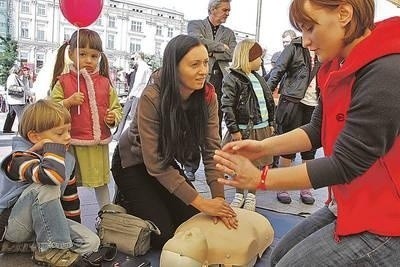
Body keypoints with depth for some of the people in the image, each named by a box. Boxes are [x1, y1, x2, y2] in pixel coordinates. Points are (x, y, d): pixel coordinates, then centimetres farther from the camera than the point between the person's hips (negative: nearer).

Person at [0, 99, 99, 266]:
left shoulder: (67, 159, -2)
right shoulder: (19, 160, -25)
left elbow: (69, 194, 12)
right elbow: (54, 175, -50)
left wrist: (75, 231, 16)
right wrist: (53, 144, -32)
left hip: (43, 223, 7)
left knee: (91, 242, -12)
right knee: (46, 186, -36)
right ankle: (51, 248, -17)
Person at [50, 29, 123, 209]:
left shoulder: (104, 82, 5)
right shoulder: (63, 82, -2)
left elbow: (117, 108, 12)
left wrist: (113, 117, -9)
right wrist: (69, 102, -19)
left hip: (99, 145, 3)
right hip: (72, 144, -2)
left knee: (101, 182, 17)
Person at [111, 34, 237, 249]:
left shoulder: (207, 95, -17)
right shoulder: (152, 98, -32)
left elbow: (211, 149, -17)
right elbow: (154, 163, -31)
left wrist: (219, 198, -28)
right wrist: (201, 202, -32)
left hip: (167, 162, 5)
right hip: (133, 164, -5)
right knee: (163, 235, -10)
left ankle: (140, 200, 23)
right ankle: (126, 202, 16)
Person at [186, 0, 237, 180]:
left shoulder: (229, 33, 20)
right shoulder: (195, 24, 10)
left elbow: (232, 54, 4)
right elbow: (198, 40, -12)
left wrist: (211, 51, -5)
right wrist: (221, 46, -3)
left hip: (220, 82, 4)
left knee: (216, 126, 7)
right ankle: (190, 167, 4)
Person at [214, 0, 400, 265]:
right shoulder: (340, 65, 2)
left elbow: (344, 165, -25)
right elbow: (318, 130, 7)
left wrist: (259, 179, -19)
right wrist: (262, 147, -7)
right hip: (349, 205, 8)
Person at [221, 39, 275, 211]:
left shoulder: (258, 78, 13)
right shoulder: (232, 78, -10)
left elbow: (269, 102, 18)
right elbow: (227, 106, -15)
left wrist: (271, 124, 14)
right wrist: (234, 130, -18)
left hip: (262, 129, 6)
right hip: (243, 130, -6)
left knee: (256, 164, 12)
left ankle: (251, 195, 27)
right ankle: (239, 194, 26)